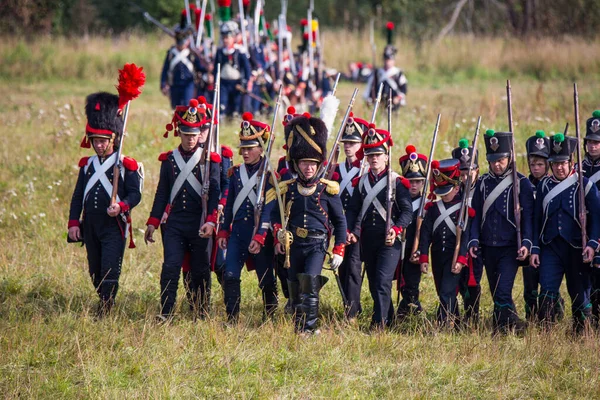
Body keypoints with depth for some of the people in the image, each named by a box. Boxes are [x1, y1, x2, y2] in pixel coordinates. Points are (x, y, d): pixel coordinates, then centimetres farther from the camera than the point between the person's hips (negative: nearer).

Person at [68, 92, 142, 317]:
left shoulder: (126, 166, -3)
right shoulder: (87, 165, 12)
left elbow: (135, 194, -8)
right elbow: (78, 196, 13)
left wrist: (121, 206, -28)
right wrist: (73, 223, 5)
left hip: (114, 226, -6)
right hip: (90, 227, 6)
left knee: (110, 271, -12)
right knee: (95, 272, 12)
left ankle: (104, 314, -13)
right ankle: (106, 304, 29)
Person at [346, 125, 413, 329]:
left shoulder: (396, 182, -4)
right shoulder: (361, 182, 10)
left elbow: (407, 211, -7)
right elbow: (353, 210, 9)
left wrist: (396, 229, -23)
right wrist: (352, 232, -7)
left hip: (389, 241, -5)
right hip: (367, 241, 5)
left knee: (382, 281, -16)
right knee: (374, 284, 12)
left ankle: (379, 324, -17)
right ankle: (388, 318, 28)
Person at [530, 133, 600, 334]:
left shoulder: (584, 185, -1)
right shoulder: (544, 185, 7)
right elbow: (537, 218, 10)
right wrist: (535, 248, 5)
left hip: (576, 249, -2)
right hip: (550, 248, 2)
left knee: (579, 294, 6)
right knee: (547, 292, -11)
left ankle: (581, 335, 19)